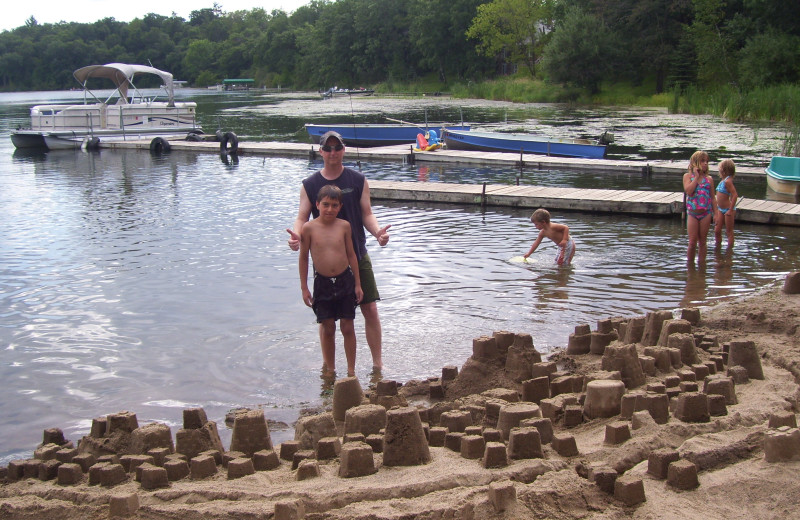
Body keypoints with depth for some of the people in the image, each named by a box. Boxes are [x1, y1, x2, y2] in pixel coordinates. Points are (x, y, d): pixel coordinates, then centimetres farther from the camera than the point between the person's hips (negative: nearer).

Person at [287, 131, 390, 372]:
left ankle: (378, 364, 10)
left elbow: (367, 214, 1)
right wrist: (295, 235, -24)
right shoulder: (310, 185, 2)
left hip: (357, 255, 0)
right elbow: (302, 218, -1)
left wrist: (377, 231, -21)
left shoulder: (358, 181, 2)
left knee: (370, 309, -1)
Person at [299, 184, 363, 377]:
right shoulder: (309, 228, -6)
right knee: (328, 328, 7)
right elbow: (303, 258, 1)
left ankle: (351, 370, 15)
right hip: (322, 283, -1)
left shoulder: (344, 226, -2)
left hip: (345, 280, 1)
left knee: (347, 327, 4)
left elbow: (351, 254, 6)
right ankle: (330, 368, 22)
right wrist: (304, 287, 1)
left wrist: (357, 284, 7)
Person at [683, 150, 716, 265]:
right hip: (692, 213, -2)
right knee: (692, 242, 0)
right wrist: (696, 176, -12)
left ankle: (701, 262, 17)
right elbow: (689, 191, -18)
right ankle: (689, 263, 12)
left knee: (703, 241, 8)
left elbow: (713, 198, 8)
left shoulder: (709, 179, 5)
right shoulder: (688, 176, -1)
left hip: (706, 213, 2)